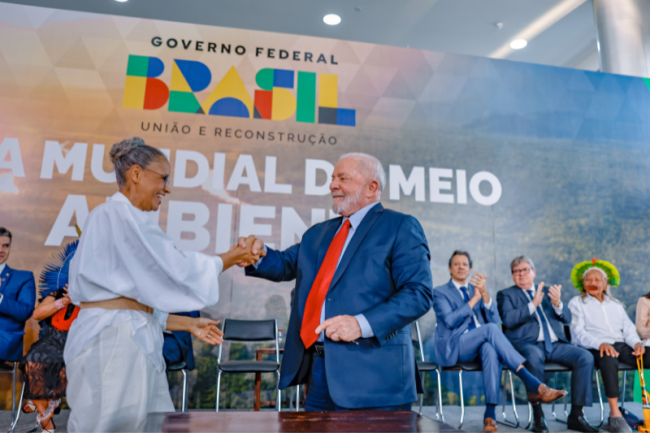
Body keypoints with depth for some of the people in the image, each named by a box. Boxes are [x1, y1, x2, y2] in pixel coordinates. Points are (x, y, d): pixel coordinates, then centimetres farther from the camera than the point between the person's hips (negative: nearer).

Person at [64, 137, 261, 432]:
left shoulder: (121, 216, 18)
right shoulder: (120, 214, -11)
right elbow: (177, 269, -14)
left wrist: (187, 324, 17)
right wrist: (229, 258, 0)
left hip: (132, 339, 9)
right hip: (114, 341, -9)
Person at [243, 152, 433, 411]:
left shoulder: (400, 227, -3)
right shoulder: (318, 233, 20)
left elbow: (419, 292, -11)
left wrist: (363, 324, -21)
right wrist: (259, 254, -5)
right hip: (317, 369, 6)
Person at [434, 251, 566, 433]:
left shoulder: (478, 289, 21)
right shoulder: (440, 292, 8)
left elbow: (495, 320, 6)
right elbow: (450, 321, -11)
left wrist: (485, 294, -10)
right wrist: (474, 298, -9)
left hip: (479, 346, 4)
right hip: (452, 348, -4)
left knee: (490, 348, -35)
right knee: (490, 329, -31)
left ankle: (490, 413, -38)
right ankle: (534, 385, -33)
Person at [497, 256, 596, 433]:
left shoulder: (548, 291, 23)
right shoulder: (506, 295, 11)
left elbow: (567, 319, 14)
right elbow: (508, 320, -8)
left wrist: (557, 304, -8)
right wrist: (533, 304, -17)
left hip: (555, 345, 5)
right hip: (528, 344, -4)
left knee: (586, 357, -20)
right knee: (534, 356, -37)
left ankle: (576, 415, -13)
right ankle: (538, 416, -26)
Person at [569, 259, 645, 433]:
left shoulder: (616, 304, 27)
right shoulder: (577, 303, 12)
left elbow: (629, 329, 18)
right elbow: (578, 332, -1)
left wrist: (637, 342, -6)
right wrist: (600, 344, -20)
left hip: (621, 345, 5)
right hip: (596, 348, -5)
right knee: (609, 358, -38)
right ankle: (615, 415, -36)